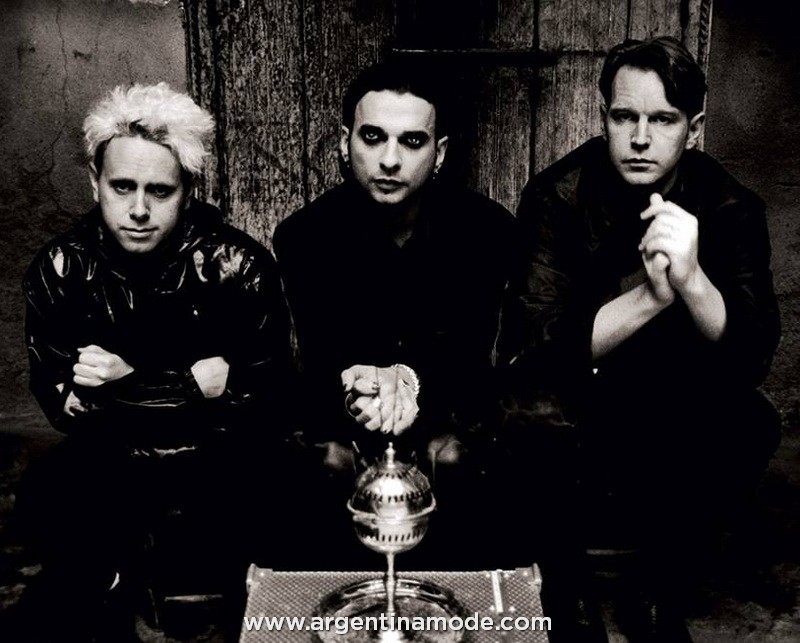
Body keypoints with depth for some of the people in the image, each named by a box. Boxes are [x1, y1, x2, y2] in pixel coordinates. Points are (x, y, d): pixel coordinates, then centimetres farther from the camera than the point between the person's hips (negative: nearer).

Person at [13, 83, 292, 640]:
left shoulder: (238, 264, -15)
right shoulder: (61, 268, -7)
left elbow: (265, 392, -16)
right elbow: (62, 403, -10)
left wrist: (126, 384, -20)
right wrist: (193, 382, -24)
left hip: (224, 454, -2)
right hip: (113, 455, 2)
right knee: (45, 504, -25)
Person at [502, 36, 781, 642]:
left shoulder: (729, 207, -11)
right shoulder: (558, 195, -16)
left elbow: (752, 358, -21)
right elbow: (541, 348, -24)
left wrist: (690, 281, -41)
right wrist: (649, 296, -39)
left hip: (680, 402, 2)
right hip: (573, 397, -1)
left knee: (750, 423, -25)